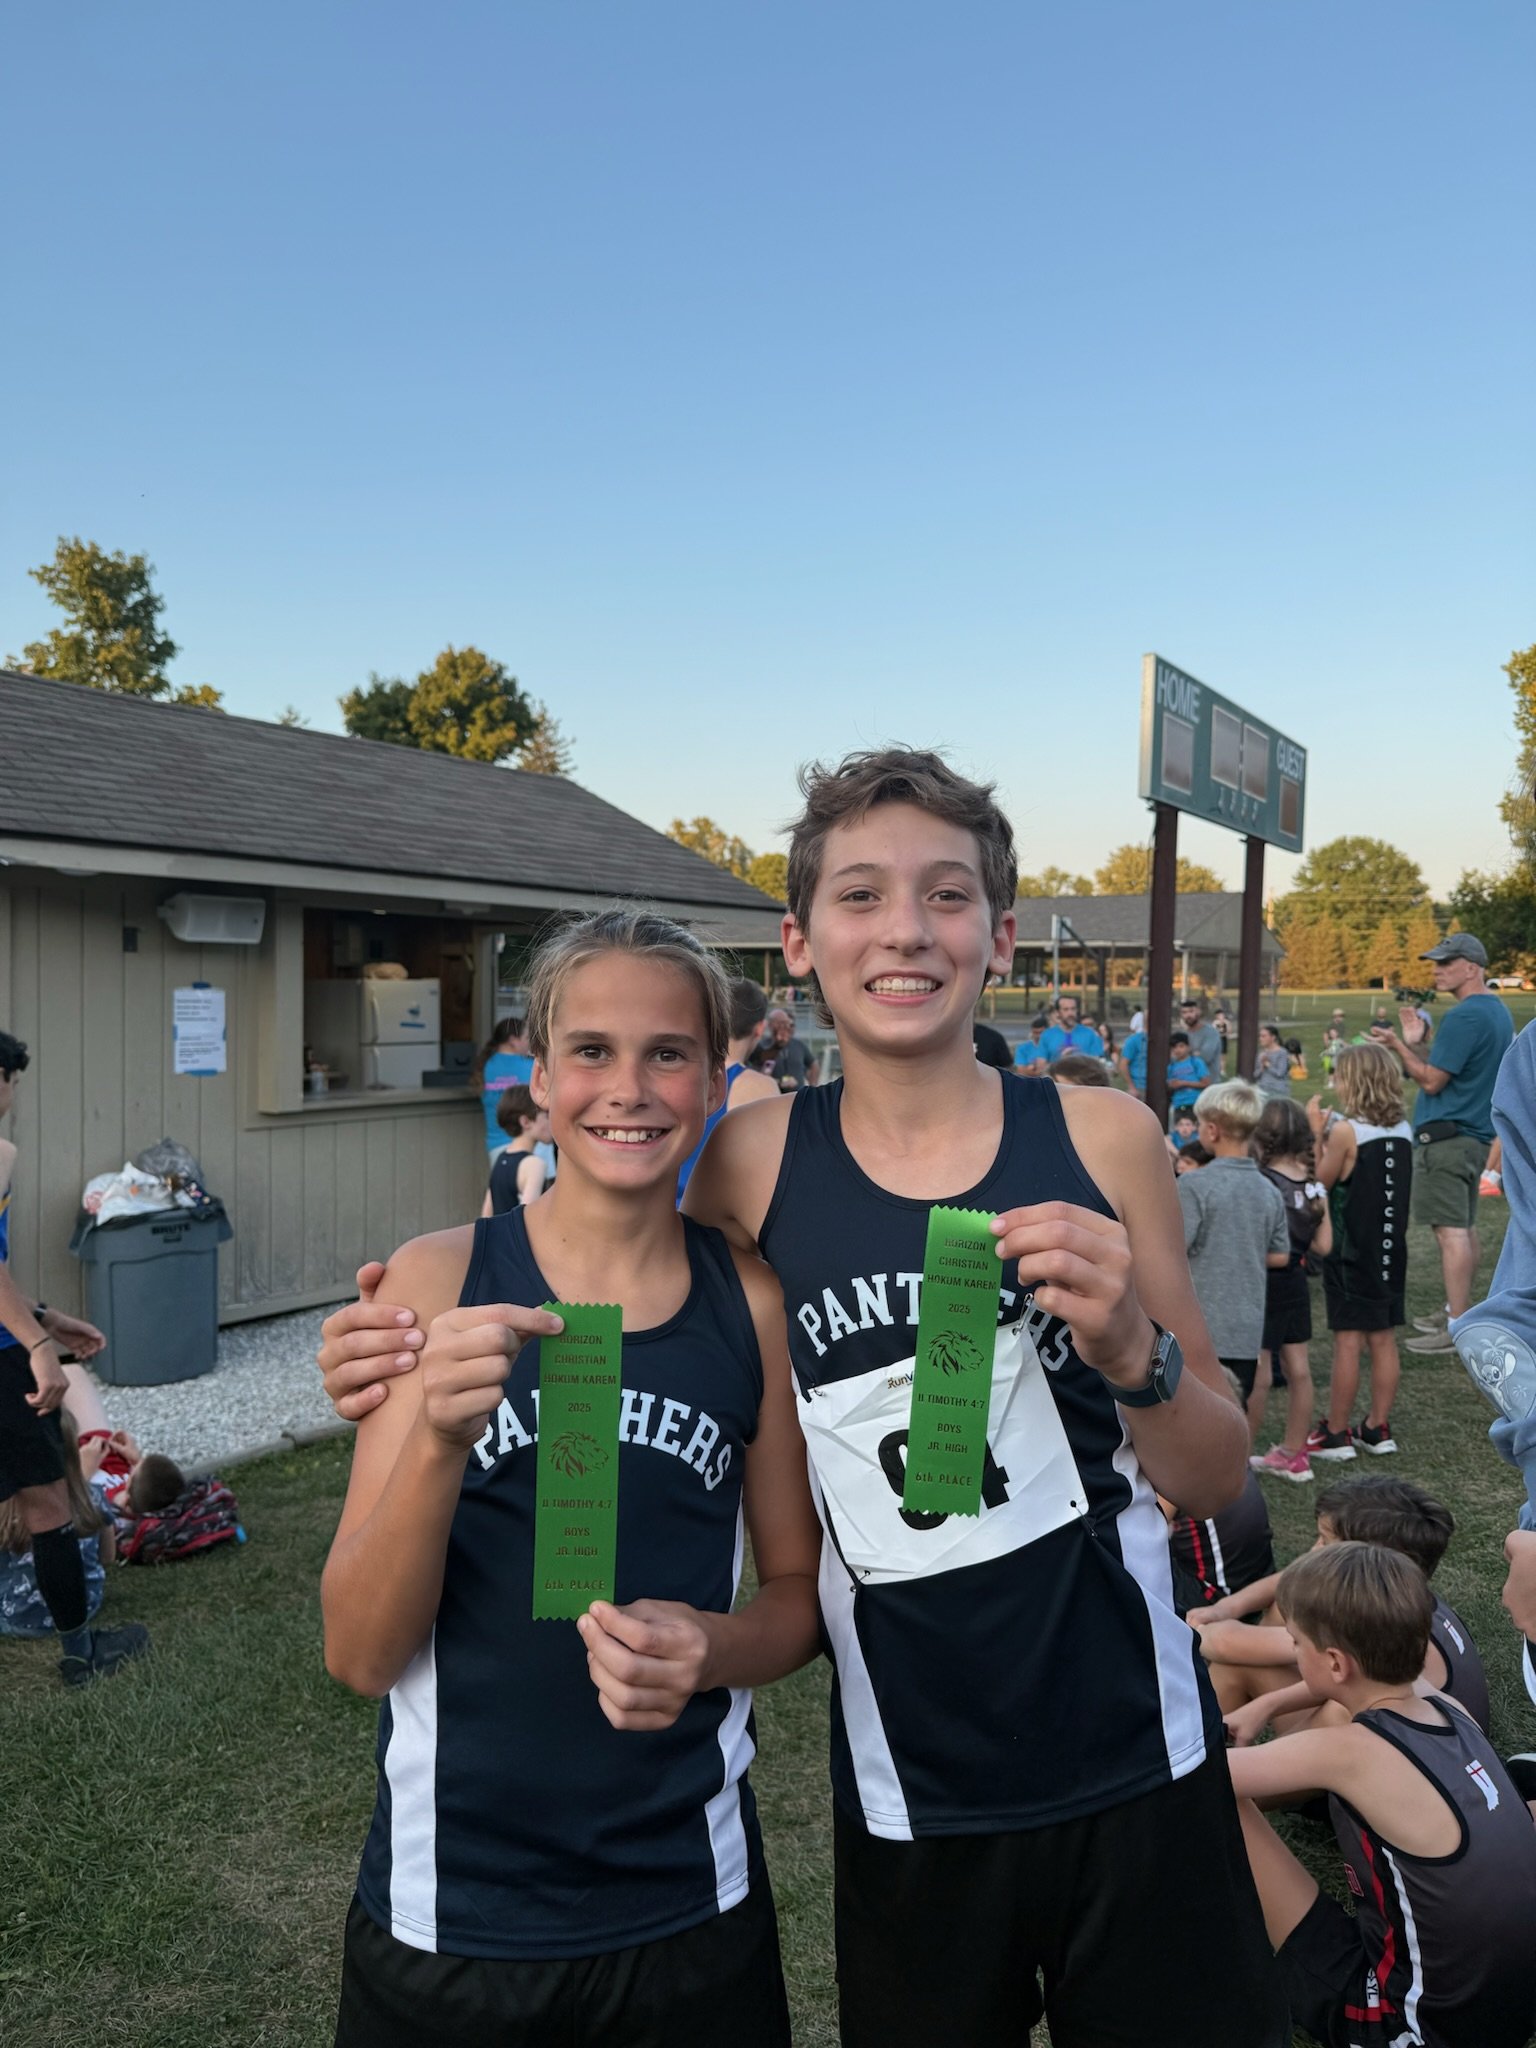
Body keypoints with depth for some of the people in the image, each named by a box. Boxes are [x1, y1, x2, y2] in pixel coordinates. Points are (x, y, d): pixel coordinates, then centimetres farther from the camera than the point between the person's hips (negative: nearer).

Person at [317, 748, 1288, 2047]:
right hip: (908, 1809, 0)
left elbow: (1213, 1483, -4)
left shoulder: (1098, 1139, -10)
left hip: (1136, 1786, 1)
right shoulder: (755, 1169, -10)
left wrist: (1131, 1351, -25)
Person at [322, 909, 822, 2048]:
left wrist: (710, 1648, -17)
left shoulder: (755, 1304, -7)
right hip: (449, 1916, 0)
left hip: (690, 1911, 1)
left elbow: (801, 1592, 4)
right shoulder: (438, 1281, -10)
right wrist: (439, 1438, -28)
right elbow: (360, 1654, -11)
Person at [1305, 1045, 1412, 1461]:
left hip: (1351, 1251, -6)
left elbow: (1320, 1182, -8)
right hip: (1390, 1250, 6)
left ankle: (1335, 1435, 6)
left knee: (1348, 1340, -1)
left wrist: (1316, 1132, -4)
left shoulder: (1345, 1131, -16)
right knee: (1383, 1339, 12)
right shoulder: (1403, 1130, 4)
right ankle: (1378, 1428, 20)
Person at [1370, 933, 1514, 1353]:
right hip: (1476, 1134, 11)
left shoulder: (1466, 1016, -18)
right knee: (1464, 1228, 17)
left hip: (1446, 1137, -11)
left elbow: (1431, 1080, -17)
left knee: (1451, 1231, -9)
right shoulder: (1497, 1011, 14)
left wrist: (1399, 1045, -7)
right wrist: (1417, 1043, 14)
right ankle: (1460, 1311, 27)